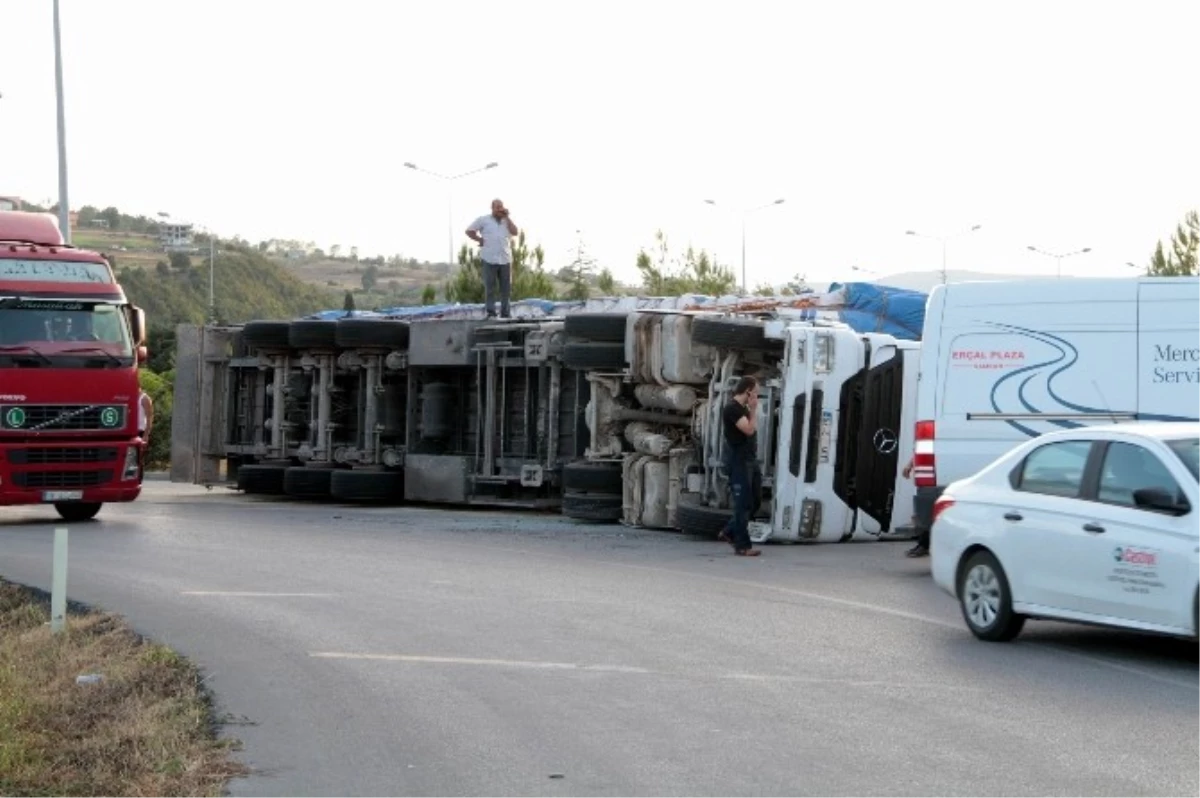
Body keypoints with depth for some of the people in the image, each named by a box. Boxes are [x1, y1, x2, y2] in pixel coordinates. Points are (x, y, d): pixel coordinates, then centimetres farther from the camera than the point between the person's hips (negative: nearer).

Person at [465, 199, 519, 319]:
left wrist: (506, 218, 2)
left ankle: (505, 314, 8)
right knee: (490, 288, -4)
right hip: (489, 259, -3)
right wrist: (479, 239, 0)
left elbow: (515, 232, 1)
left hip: (505, 259, 3)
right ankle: (491, 313, -4)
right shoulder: (483, 220, 9)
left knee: (506, 288, 3)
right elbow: (469, 231, 9)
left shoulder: (506, 221, 18)